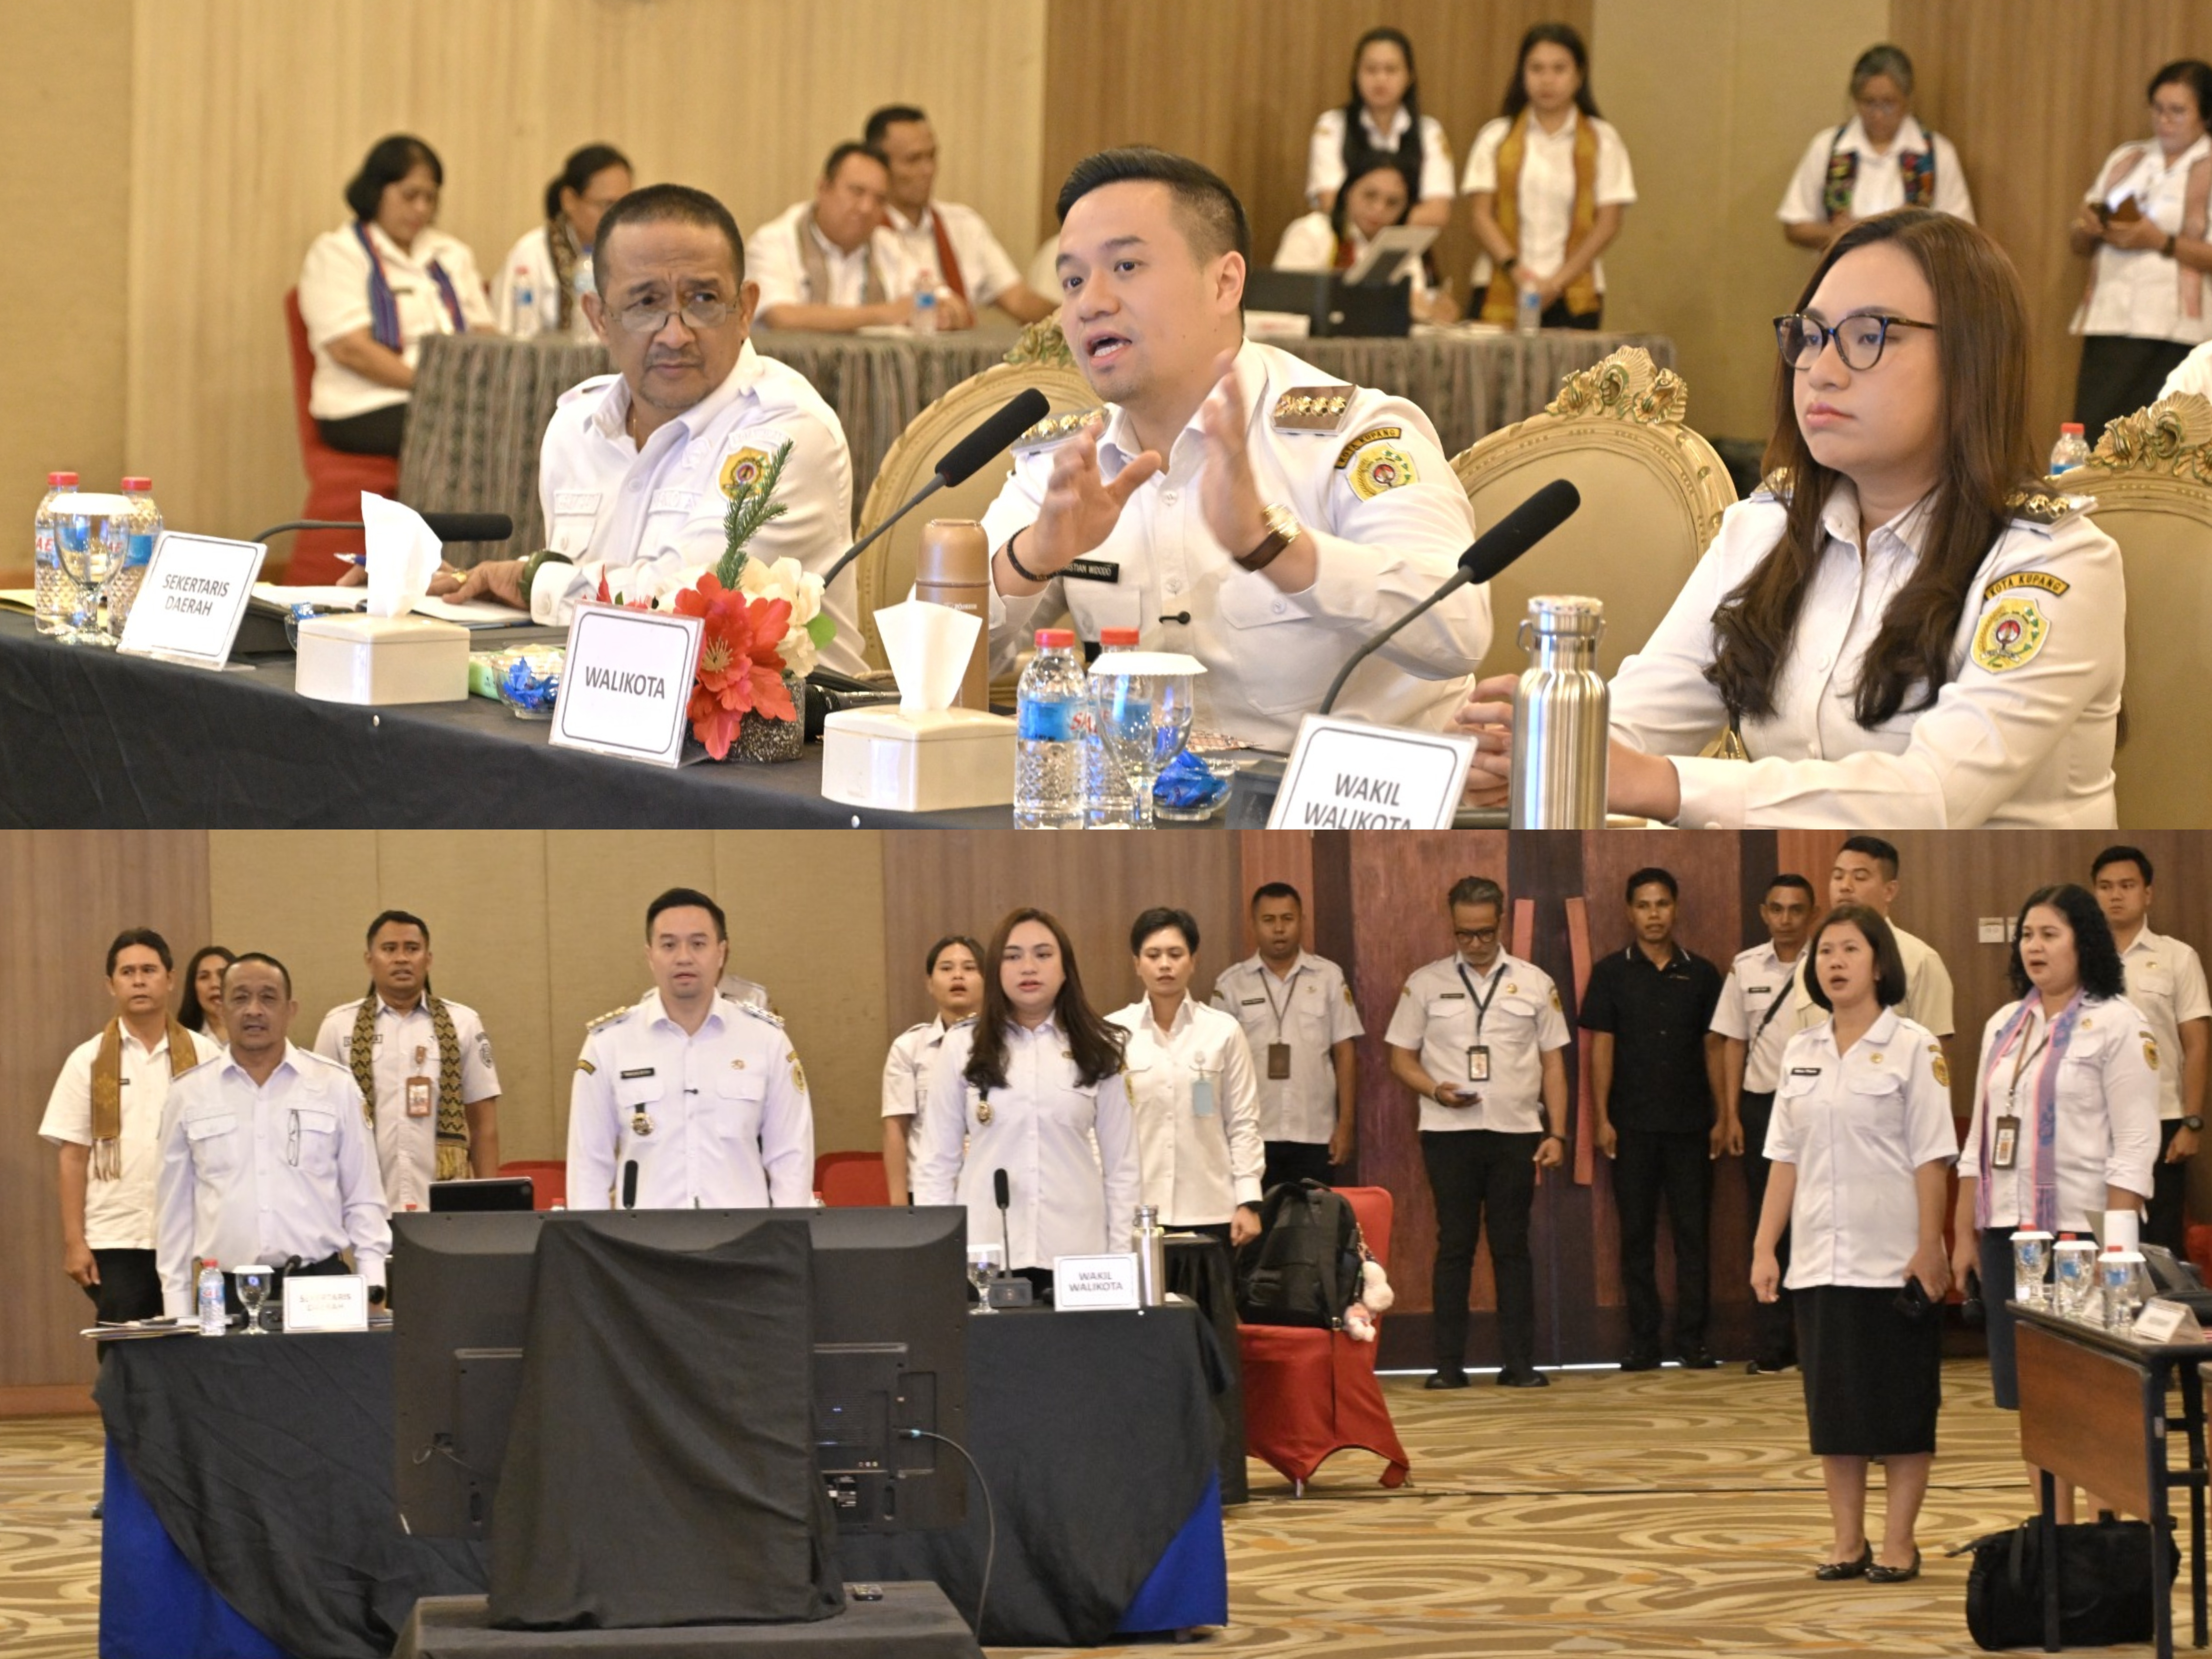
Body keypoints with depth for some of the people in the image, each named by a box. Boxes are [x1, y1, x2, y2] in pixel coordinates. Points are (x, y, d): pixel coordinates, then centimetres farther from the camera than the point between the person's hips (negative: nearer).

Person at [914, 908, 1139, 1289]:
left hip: (1077, 1253, 1)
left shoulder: (1098, 1048, 6)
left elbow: (1121, 1163, 8)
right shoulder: (962, 1047, 4)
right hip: (984, 1252, -1)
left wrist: (1121, 1257, 2)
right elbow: (937, 1162, 6)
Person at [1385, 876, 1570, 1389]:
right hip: (1449, 1132, -1)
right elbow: (1401, 1057, 6)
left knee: (1513, 1247, 3)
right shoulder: (1425, 983, 5)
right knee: (1454, 1246, 1)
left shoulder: (1535, 983, 8)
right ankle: (1449, 1363, 4)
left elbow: (1553, 1063, 9)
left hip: (1516, 1133, 1)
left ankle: (1519, 1362, 6)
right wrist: (1437, 1091, -13)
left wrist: (1557, 1134, 1)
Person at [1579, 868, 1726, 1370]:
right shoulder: (1611, 972, 2)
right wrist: (1602, 1119, -6)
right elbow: (1600, 1048, 1)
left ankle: (1693, 1341, 6)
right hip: (1633, 1124, -1)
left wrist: (1722, 1117, 3)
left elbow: (1713, 1048, 8)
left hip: (1690, 1123, 1)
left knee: (1692, 1233, 1)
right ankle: (1643, 1342, 8)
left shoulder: (1701, 974, 6)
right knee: (1637, 1235, 3)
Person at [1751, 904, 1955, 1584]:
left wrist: (1929, 1248, -13)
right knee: (1832, 1402, 7)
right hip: (1818, 1262, 5)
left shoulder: (1912, 1048, -4)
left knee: (1901, 1404, 1)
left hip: (1894, 1263, -5)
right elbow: (1785, 1160, 12)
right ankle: (1848, 1541, 14)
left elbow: (1932, 1159, -8)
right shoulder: (1801, 1053, 10)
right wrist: (1764, 1248, 7)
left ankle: (1898, 1542, 7)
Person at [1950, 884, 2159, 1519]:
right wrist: (1964, 1234, 15)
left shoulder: (2117, 1026, -5)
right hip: (2008, 1230, 7)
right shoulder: (2005, 1025, 15)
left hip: (2081, 1230, -7)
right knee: (2030, 1396, 8)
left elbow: (2135, 1149, -10)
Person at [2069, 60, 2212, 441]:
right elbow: (2078, 241, 20)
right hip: (2108, 328, 5)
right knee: (2093, 445, -4)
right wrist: (2086, 229, -1)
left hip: (2174, 338, -5)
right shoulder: (2126, 160, 19)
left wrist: (2161, 242, -17)